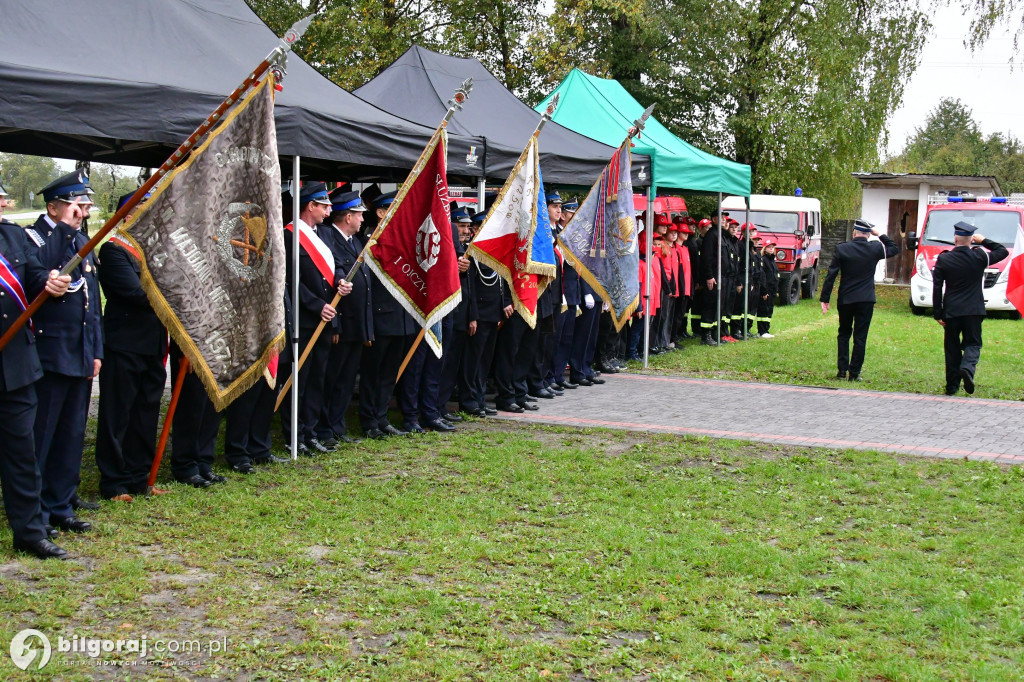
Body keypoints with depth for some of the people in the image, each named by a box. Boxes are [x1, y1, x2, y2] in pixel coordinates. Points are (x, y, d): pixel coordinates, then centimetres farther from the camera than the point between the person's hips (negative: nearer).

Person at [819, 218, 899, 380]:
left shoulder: (841, 249, -6)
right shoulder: (875, 248, -4)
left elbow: (831, 275, -5)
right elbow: (894, 249, 17)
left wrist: (825, 299, -1)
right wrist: (881, 235, 15)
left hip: (845, 300, 0)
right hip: (866, 300, 0)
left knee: (844, 334, 15)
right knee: (860, 337, 3)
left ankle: (842, 370, 11)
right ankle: (854, 373, 4)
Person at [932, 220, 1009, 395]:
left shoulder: (943, 259, -4)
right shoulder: (980, 256, -4)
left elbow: (937, 289, -4)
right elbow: (1003, 252, 13)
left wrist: (938, 314, 2)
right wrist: (984, 241, 20)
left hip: (951, 311, 0)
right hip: (974, 310, 0)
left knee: (952, 347, 9)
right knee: (973, 344, 8)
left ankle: (952, 386, 11)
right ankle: (968, 368, -23)